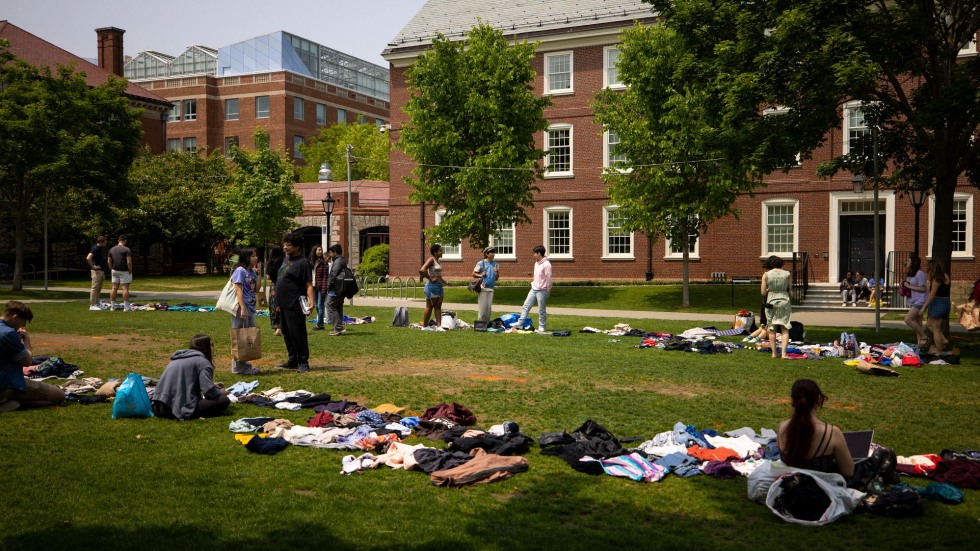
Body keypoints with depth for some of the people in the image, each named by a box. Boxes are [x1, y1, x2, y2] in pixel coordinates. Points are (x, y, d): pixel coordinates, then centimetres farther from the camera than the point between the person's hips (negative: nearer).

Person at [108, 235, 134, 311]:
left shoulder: (112, 249, 9)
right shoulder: (126, 250, -11)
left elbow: (109, 262, 11)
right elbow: (129, 262, -16)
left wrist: (112, 270, 19)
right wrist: (130, 271, -7)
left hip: (115, 271, 6)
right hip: (124, 271, -6)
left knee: (114, 288, 9)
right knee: (125, 288, -5)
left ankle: (112, 306, 12)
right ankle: (126, 307, -6)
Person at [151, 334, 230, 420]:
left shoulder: (179, 358, 25)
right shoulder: (202, 361, -2)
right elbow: (209, 391, -10)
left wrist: (214, 386, 33)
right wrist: (221, 393, 12)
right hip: (180, 408, -8)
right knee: (224, 401, -6)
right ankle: (186, 414, -15)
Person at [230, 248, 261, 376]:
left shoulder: (252, 272, 12)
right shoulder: (240, 271, -12)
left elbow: (256, 289, 12)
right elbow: (238, 290, -17)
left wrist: (258, 273, 6)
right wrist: (243, 308, -22)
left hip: (250, 307, 9)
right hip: (242, 307, -9)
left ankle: (244, 364, 22)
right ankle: (239, 366, 1)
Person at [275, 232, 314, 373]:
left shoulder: (303, 263, -14)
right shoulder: (286, 259, 13)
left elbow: (309, 285, -18)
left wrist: (311, 302, -29)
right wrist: (279, 302, 22)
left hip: (295, 306, -9)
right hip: (284, 304, 9)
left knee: (297, 334, -5)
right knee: (286, 333, 15)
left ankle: (303, 362, 4)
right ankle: (292, 360, 26)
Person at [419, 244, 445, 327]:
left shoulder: (437, 261, 15)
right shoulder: (431, 259, -12)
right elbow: (422, 270, -26)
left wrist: (442, 280, 13)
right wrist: (430, 279, -21)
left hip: (439, 286, 9)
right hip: (432, 286, -9)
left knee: (438, 306, 6)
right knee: (429, 306, -2)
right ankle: (425, 325, 5)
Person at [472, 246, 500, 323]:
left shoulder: (495, 264, 11)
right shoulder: (481, 263, -2)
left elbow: (496, 278, 14)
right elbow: (473, 274, 1)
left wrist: (497, 272, -5)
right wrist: (480, 275, -16)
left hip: (491, 288, 5)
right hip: (483, 288, -5)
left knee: (489, 307, 9)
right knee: (482, 306, -7)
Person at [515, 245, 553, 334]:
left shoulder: (546, 264, -16)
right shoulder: (536, 263, 11)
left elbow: (548, 278, -15)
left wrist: (548, 291, -12)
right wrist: (533, 283, 14)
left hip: (542, 290, -8)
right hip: (534, 289, 9)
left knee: (542, 310, 1)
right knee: (526, 305, 7)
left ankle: (542, 327, 11)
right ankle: (520, 323, 12)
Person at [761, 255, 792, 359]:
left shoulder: (766, 275, -3)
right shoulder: (787, 274, 0)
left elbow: (763, 293, -3)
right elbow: (789, 291, 4)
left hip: (771, 302, 0)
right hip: (784, 302, 1)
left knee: (772, 329, 9)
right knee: (785, 329, 3)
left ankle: (774, 353, 13)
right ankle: (784, 353, -7)